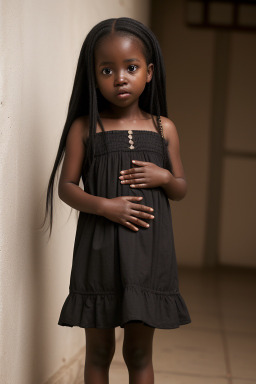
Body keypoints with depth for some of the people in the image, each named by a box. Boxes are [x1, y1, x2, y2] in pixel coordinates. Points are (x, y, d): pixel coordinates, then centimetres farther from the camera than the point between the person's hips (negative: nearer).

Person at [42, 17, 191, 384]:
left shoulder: (164, 129, 5)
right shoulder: (84, 128, 0)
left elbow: (181, 189, 12)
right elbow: (67, 186, -1)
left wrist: (164, 178, -11)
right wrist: (104, 206, -17)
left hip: (148, 252, 1)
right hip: (99, 252, -1)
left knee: (139, 353, 11)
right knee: (98, 351, 10)